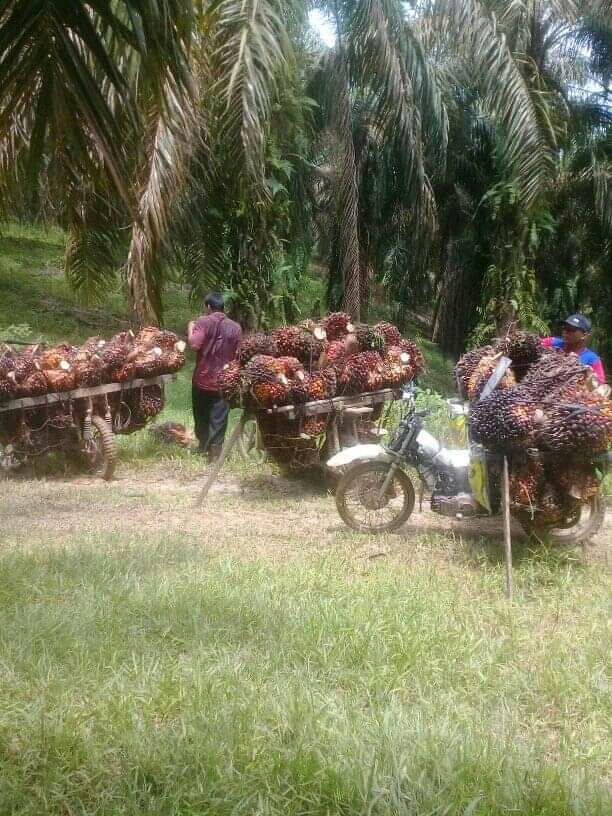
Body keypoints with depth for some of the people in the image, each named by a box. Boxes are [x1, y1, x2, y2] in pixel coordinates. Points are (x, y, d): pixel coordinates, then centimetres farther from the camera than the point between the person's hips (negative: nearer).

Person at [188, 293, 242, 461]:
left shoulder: (203, 321, -7)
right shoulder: (235, 327, 3)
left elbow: (194, 345, -19)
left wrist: (190, 329, -3)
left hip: (202, 379, -1)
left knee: (201, 416, 18)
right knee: (218, 420, 3)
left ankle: (203, 447, 33)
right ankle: (214, 455, 0)